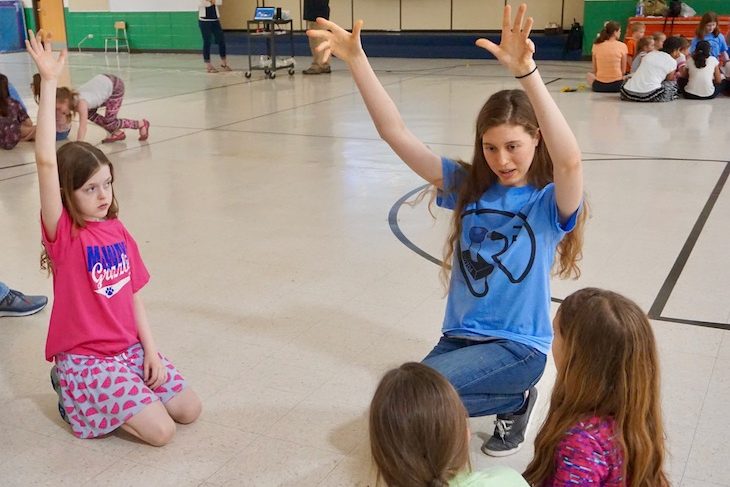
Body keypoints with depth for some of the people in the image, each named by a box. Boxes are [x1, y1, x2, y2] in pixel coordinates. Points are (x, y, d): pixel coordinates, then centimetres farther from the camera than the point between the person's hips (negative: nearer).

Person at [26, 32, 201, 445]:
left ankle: (101, 396, 18)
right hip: (83, 358, -6)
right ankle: (74, 395, 8)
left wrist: (150, 350, -3)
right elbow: (46, 162, -28)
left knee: (190, 411, 3)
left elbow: (134, 296, 7)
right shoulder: (63, 234, -15)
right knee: (160, 431, -13)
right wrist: (49, 83, -32)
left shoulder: (119, 232, 3)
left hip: (129, 348, 6)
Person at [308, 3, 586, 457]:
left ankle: (514, 401, 2)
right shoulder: (467, 186, -1)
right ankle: (509, 398, 15)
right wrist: (356, 59, -19)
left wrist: (527, 72, -49)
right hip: (460, 336, 6)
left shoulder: (549, 203, -13)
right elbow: (398, 135, -8)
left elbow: (570, 160, -37)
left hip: (518, 347, -5)